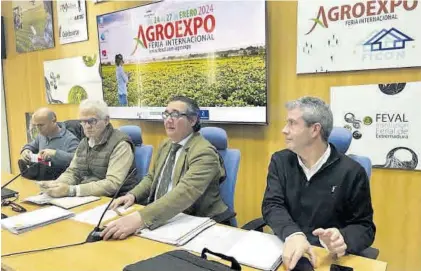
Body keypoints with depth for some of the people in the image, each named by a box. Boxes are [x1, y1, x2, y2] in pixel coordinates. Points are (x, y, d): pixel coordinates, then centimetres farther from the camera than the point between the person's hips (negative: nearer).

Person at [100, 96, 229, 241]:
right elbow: (151, 178, 17)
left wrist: (140, 218, -42)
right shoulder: (166, 145, 9)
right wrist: (132, 195, -4)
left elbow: (185, 193, -32)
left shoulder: (204, 152, -18)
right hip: (159, 219, 7)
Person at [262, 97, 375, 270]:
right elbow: (272, 205, -8)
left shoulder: (351, 172, -7)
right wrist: (293, 234, -27)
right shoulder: (280, 161, 2)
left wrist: (343, 240, -23)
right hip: (286, 251, 1)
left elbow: (365, 227, -1)